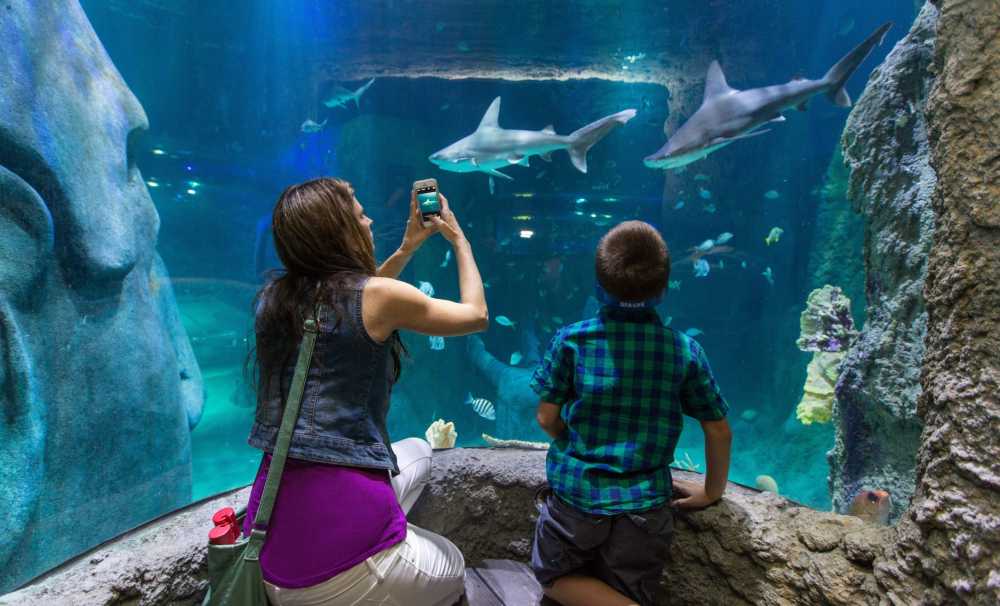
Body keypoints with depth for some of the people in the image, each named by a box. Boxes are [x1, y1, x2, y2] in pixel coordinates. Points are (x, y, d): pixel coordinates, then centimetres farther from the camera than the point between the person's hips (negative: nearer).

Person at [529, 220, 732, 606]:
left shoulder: (571, 340, -11)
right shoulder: (686, 351, -6)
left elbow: (547, 419, -3)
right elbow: (719, 431, 3)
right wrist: (712, 492, 19)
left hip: (575, 494, -1)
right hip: (645, 505, 2)